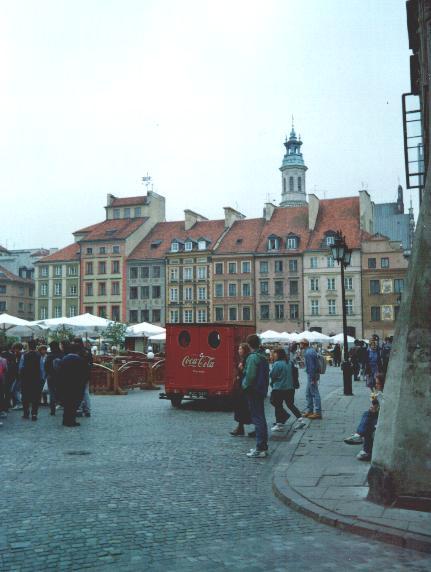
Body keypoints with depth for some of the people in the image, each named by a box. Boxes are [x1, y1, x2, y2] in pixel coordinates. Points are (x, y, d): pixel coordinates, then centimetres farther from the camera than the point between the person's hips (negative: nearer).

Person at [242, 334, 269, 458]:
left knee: (258, 419, -6)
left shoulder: (253, 357, -17)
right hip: (262, 391, 9)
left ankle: (260, 449, -4)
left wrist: (245, 386, -8)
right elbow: (267, 374, 16)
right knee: (261, 418, 15)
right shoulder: (263, 356, 12)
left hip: (253, 391, -9)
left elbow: (250, 376, -22)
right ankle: (263, 447, 22)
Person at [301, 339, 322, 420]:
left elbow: (311, 367, -22)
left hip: (312, 374, -10)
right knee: (308, 393, 17)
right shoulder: (312, 350, 11)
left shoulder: (308, 353, -20)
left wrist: (313, 379, -21)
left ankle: (317, 413, -2)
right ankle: (309, 410, 24)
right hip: (314, 373, 10)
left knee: (315, 393, -6)